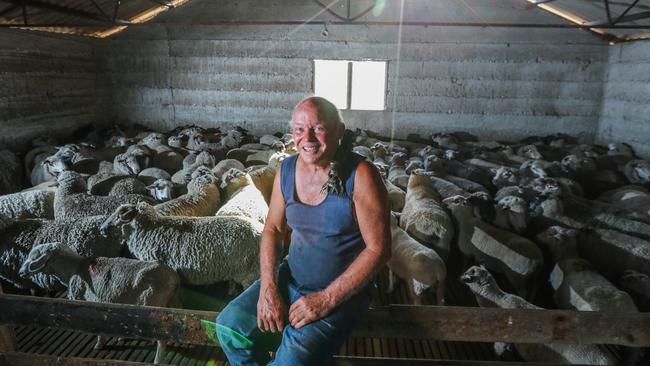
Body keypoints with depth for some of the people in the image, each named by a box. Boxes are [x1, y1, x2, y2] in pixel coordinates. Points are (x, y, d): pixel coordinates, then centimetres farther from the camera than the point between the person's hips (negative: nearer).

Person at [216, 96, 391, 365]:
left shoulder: (360, 175, -20)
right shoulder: (286, 170, -2)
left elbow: (378, 248, -18)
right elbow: (273, 229, 6)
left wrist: (327, 299, -19)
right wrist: (267, 287, -8)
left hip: (342, 290, -5)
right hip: (291, 278, 5)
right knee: (229, 326, -6)